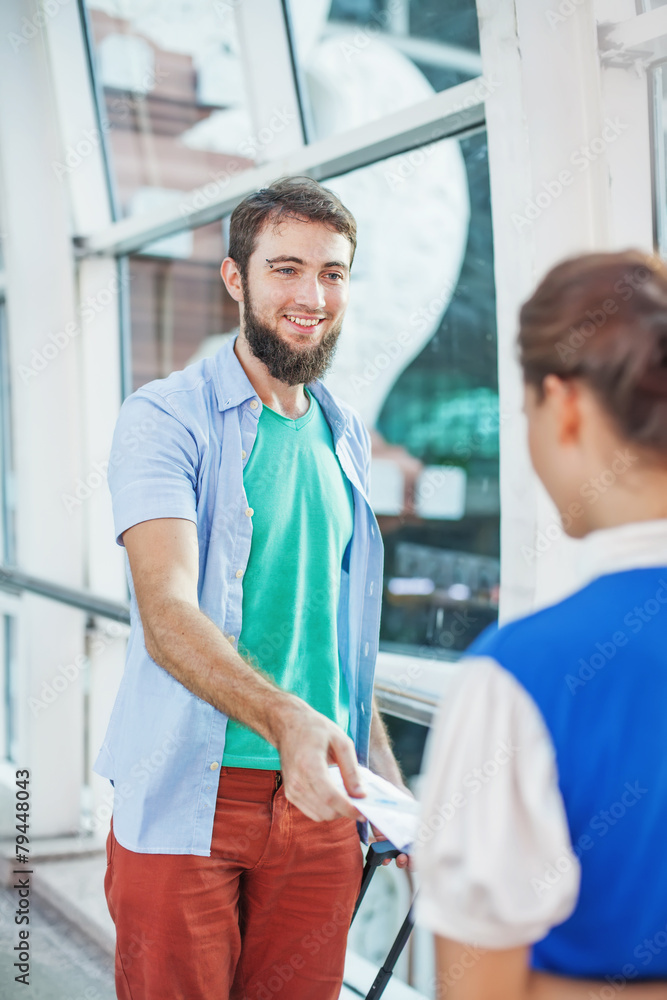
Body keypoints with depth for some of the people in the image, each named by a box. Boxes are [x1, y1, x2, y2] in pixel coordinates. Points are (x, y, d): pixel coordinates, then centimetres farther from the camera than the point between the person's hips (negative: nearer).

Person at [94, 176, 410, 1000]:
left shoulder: (347, 437, 12)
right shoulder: (164, 418, -8)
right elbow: (168, 614, -21)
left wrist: (387, 779, 12)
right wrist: (285, 718, -37)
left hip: (319, 798, 5)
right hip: (184, 802, -5)